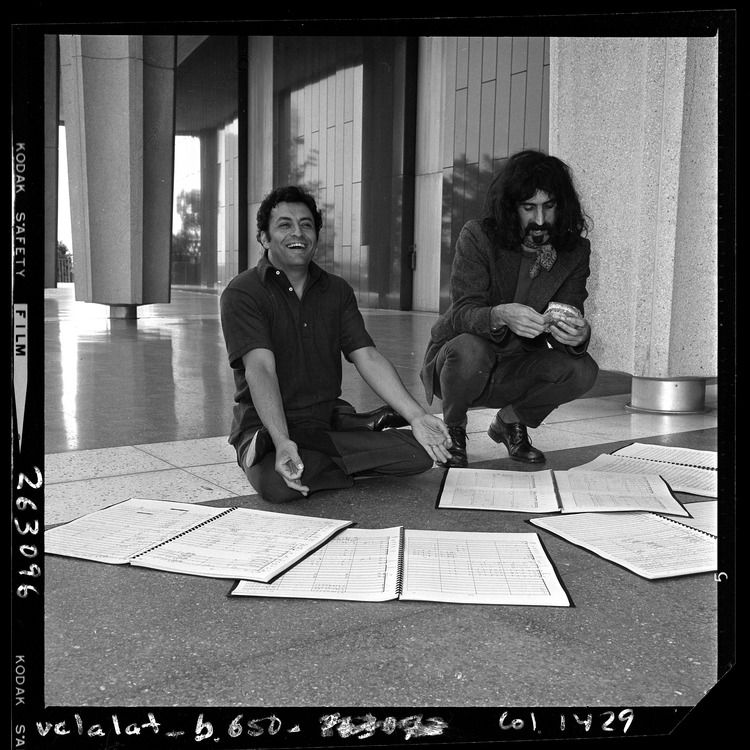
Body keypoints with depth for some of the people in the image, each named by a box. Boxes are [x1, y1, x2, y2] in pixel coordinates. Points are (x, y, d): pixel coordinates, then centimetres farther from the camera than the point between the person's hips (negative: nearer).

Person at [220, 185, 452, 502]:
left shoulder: (337, 290, 10)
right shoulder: (241, 293, -7)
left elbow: (367, 357, 1)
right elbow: (260, 368, -21)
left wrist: (416, 416, -14)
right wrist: (282, 441, -35)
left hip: (331, 420, 3)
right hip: (266, 427, -3)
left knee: (421, 451, -18)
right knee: (278, 484, -36)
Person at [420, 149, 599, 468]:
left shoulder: (575, 250, -5)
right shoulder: (477, 236, -15)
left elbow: (569, 319, -11)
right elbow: (461, 314, -23)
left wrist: (579, 335, -37)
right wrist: (501, 316, -46)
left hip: (518, 369, 3)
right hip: (456, 360, -3)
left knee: (583, 370, -22)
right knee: (469, 350, -37)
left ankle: (510, 420, 7)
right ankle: (452, 429, -4)